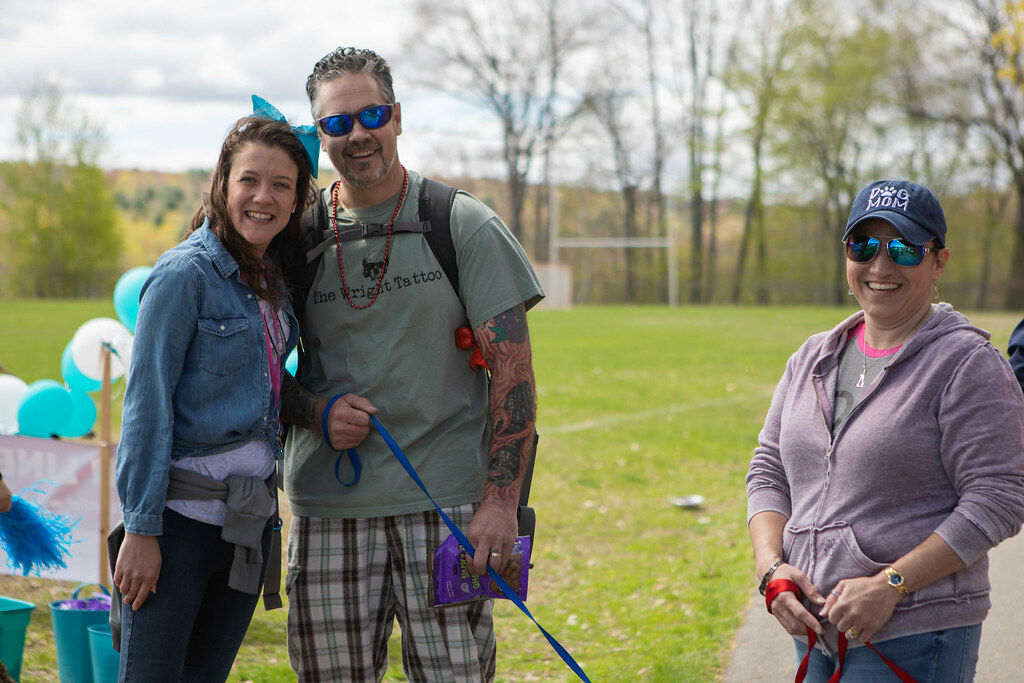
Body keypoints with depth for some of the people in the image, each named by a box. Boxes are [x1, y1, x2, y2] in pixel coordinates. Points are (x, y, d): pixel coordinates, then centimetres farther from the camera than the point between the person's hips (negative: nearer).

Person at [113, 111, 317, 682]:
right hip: (180, 514, -7)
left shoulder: (274, 277, 9)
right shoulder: (185, 275, -11)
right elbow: (147, 406, -13)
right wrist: (141, 528, -15)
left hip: (249, 519, 7)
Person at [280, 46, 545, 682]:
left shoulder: (464, 225, 0)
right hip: (328, 506, 3)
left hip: (446, 503, -2)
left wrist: (501, 501, -12)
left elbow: (512, 369, -3)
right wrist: (315, 410, -7)